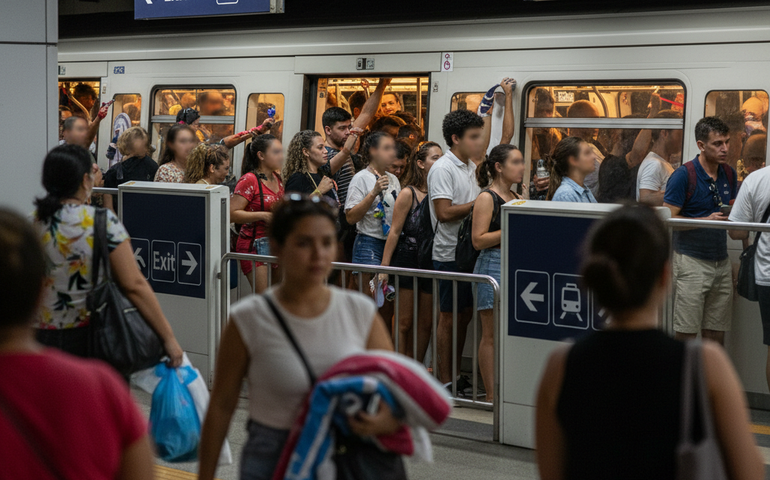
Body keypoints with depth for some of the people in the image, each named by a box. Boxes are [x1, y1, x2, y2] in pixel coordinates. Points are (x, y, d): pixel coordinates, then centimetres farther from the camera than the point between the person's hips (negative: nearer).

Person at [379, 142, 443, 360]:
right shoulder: (408, 194, -6)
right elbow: (395, 232, -6)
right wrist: (384, 267, -8)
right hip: (407, 260, -4)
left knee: (426, 323, 9)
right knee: (405, 322, 1)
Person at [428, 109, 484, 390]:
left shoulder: (470, 167, 15)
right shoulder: (443, 169, -13)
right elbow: (444, 212, -21)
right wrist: (479, 202, -15)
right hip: (450, 254, -9)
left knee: (465, 313, 12)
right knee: (449, 316, -2)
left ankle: (456, 374, 22)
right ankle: (446, 381, 4)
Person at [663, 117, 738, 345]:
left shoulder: (729, 173, 11)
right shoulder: (683, 175, -8)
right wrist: (707, 220, -21)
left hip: (721, 262, 6)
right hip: (692, 261, -6)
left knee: (716, 333, 8)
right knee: (686, 334, -5)